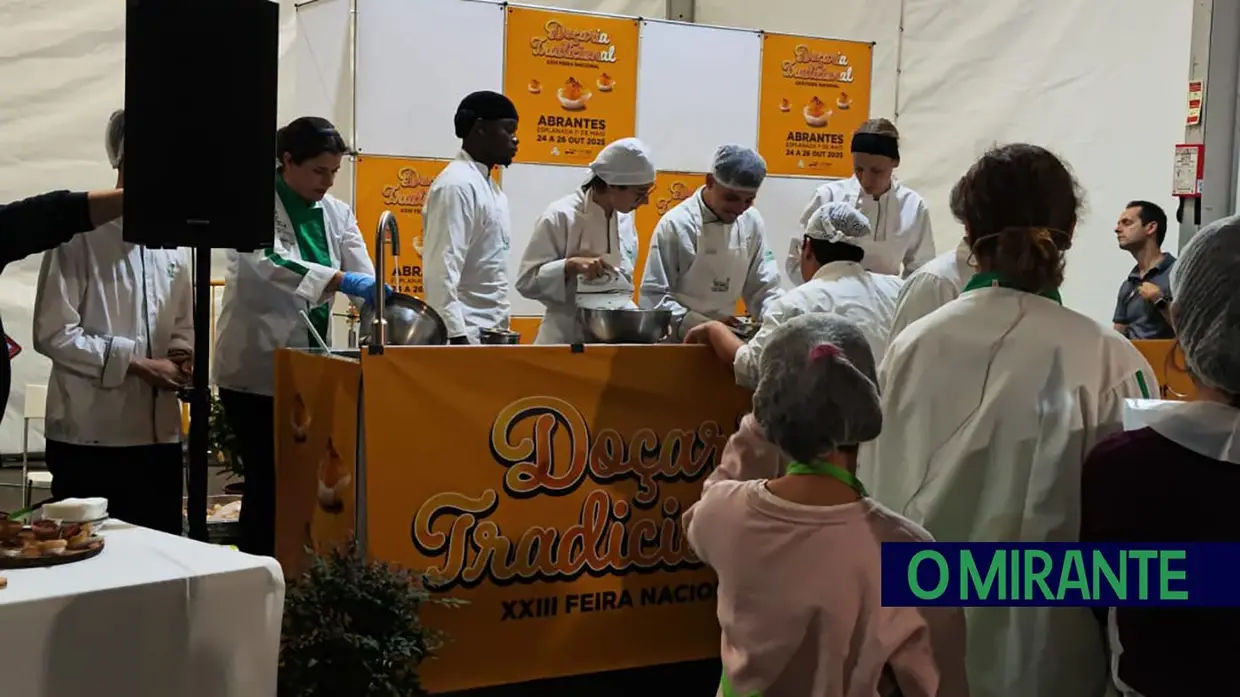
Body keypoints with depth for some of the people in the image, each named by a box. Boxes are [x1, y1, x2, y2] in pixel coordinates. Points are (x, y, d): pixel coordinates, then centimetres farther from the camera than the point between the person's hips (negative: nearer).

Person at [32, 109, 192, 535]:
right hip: (90, 436, -6)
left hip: (159, 433, 6)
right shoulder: (79, 236, -8)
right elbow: (53, 334, -13)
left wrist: (182, 356, -3)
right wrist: (137, 364, -15)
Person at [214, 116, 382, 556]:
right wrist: (339, 280, -42)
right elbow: (268, 263, -29)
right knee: (267, 480, -4)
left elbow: (365, 281, -2)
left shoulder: (338, 214, 7)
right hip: (258, 368, -6)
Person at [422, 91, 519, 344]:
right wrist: (456, 336, -24)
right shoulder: (457, 185, -13)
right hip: (465, 333, -9)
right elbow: (442, 272, -19)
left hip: (489, 332, 9)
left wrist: (499, 330, 17)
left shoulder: (490, 187, 16)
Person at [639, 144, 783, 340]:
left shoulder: (751, 222, 4)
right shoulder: (675, 225, -10)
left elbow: (763, 289, 11)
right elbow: (654, 298, -11)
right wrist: (704, 326, -22)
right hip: (679, 340, -5)